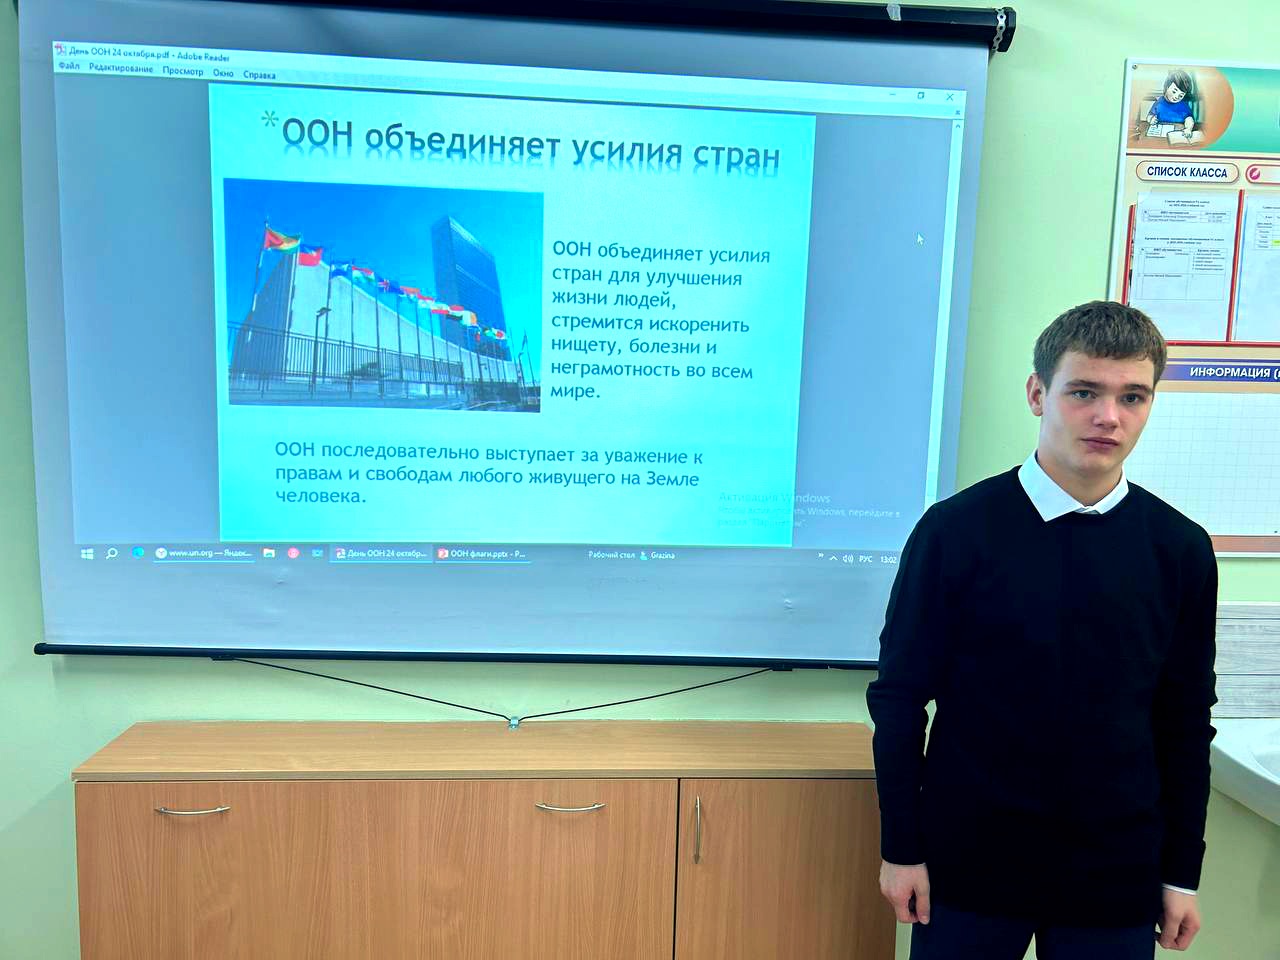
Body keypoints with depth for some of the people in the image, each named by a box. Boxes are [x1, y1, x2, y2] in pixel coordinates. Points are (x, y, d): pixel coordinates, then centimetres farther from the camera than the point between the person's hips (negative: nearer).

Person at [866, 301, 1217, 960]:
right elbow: (900, 696, -6)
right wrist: (901, 846, -5)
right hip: (969, 862, -2)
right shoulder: (957, 528, -11)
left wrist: (1182, 871, 8)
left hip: (1117, 872, 2)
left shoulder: (1181, 551, -2)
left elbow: (1185, 724, 6)